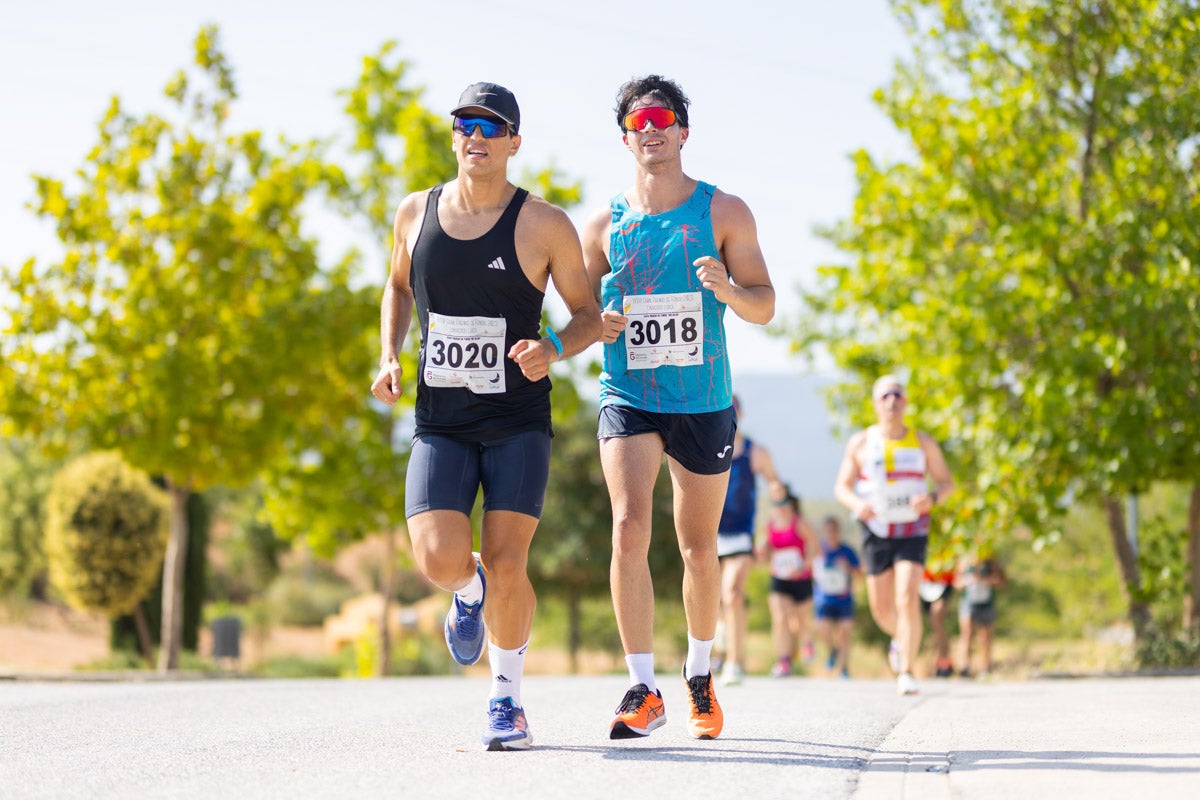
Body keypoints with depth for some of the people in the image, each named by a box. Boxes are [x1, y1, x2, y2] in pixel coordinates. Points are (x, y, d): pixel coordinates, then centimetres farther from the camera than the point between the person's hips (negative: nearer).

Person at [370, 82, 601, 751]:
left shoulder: (544, 224, -5)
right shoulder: (415, 213, 5)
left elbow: (589, 313, 3)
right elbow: (398, 286, 23)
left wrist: (554, 349, -18)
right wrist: (390, 357, 7)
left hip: (518, 421, -2)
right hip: (440, 423, 2)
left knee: (506, 562, -9)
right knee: (438, 559, -14)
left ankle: (508, 698, 11)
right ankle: (470, 591, 24)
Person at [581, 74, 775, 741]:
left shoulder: (724, 212, 3)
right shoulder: (604, 225, 6)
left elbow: (765, 307, 1)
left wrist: (728, 290, -21)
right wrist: (597, 325, -10)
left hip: (703, 402, 0)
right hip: (627, 398, 0)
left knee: (699, 547, 9)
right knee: (628, 528, -19)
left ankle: (700, 675, 32)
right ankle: (642, 691, -16)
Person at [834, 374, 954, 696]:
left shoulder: (923, 443, 1)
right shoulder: (860, 444, 1)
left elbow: (947, 482, 7)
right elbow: (842, 486, 5)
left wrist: (932, 497, -16)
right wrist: (856, 503, -18)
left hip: (912, 533, -1)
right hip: (876, 533, 1)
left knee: (908, 599, -18)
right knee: (881, 609, 6)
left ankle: (906, 672, -13)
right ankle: (900, 638, 42)